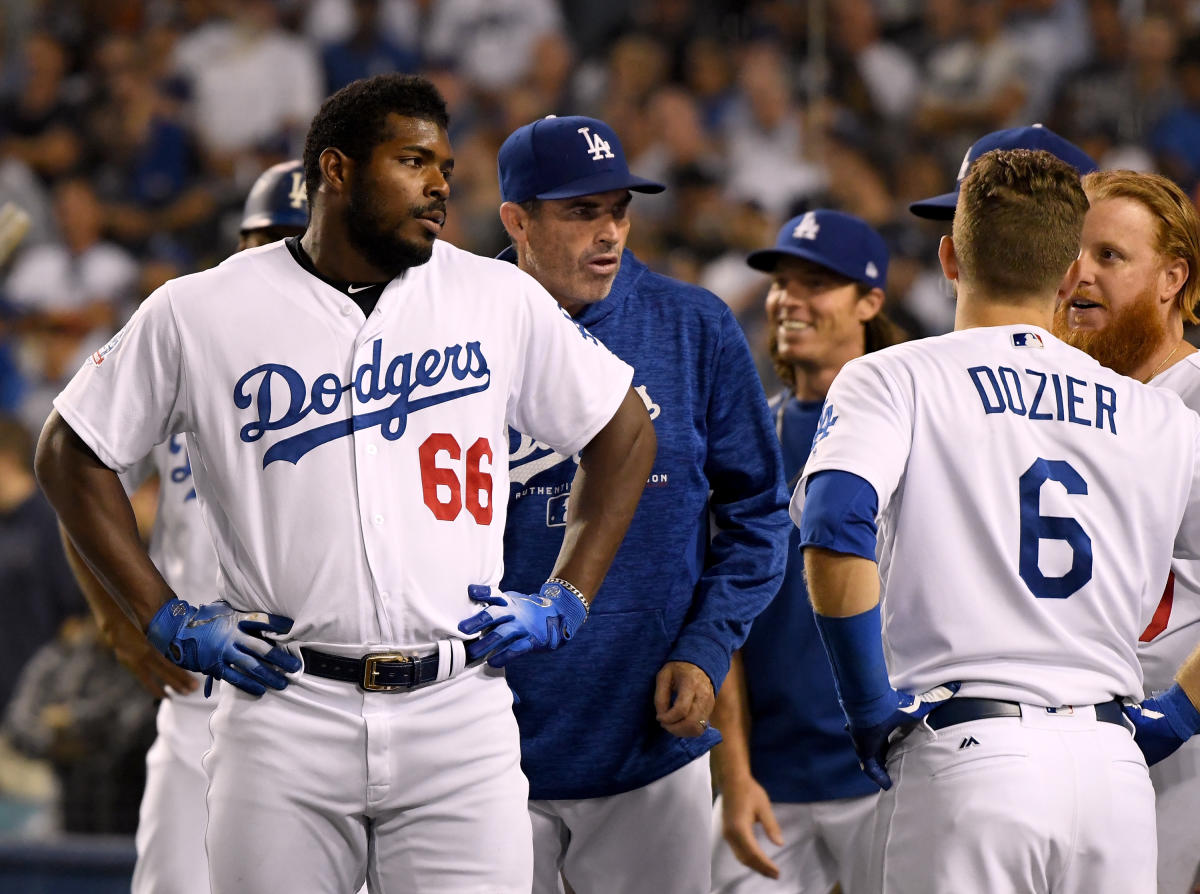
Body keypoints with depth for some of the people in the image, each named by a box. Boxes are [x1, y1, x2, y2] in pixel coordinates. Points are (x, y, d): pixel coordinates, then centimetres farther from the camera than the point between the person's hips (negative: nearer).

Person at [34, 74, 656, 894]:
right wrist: (165, 620, 2)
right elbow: (72, 455, 9)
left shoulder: (501, 301, 7)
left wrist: (565, 603, 7)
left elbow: (625, 433, 17)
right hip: (285, 717, -1)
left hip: (458, 718, 1)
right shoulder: (200, 314, 1)